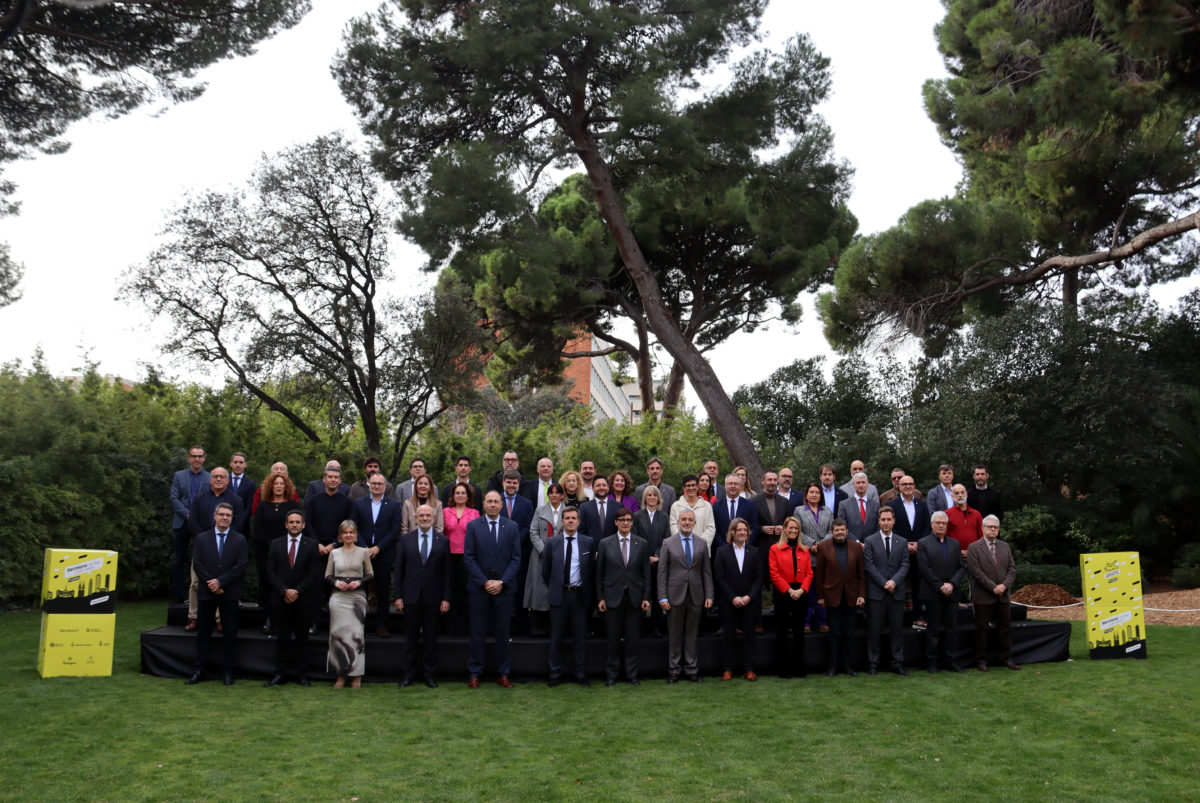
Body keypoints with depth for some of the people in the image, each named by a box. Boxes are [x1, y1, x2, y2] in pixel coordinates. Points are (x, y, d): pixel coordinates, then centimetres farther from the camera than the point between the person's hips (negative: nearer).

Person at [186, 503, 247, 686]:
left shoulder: (239, 540, 3)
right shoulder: (202, 538, 7)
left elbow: (241, 566, -5)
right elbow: (197, 564, 1)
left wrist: (220, 581, -13)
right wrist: (210, 583, -10)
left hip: (229, 594, -1)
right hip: (207, 593, 1)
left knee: (230, 633, 2)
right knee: (203, 633, 6)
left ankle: (229, 671, 9)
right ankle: (200, 670, 13)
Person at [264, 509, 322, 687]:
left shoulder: (311, 545, 3)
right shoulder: (275, 545, 8)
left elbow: (314, 573, -3)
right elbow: (271, 572, 2)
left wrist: (297, 591, -11)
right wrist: (285, 591, -10)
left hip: (303, 600, -1)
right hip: (280, 599, 1)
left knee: (302, 638, 4)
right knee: (282, 638, 4)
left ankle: (302, 674, 9)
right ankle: (280, 673, 9)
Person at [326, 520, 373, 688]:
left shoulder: (363, 552, 5)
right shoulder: (334, 553, 8)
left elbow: (370, 574, 7)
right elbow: (327, 575, 11)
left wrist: (359, 581, -10)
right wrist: (336, 582, -9)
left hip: (358, 595, -1)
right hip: (338, 597, 1)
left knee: (356, 633, -4)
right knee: (339, 633, 0)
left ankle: (356, 675, 3)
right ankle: (341, 675, 7)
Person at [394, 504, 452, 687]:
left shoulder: (443, 541, 3)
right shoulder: (405, 539, 5)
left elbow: (447, 571, 2)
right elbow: (399, 569, 4)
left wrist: (446, 598, -3)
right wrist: (398, 596, -1)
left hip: (432, 597, 0)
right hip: (411, 596, 0)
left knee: (430, 638, 6)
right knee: (410, 638, 7)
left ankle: (430, 675, 15)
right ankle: (408, 674, 16)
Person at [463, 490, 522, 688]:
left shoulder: (512, 527, 5)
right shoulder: (473, 526, 2)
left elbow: (516, 558, 2)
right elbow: (468, 558, -2)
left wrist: (501, 582, -8)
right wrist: (484, 582, -10)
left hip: (504, 588, 1)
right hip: (479, 588, -1)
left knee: (503, 633, 6)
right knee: (477, 632, 3)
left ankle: (503, 673, 15)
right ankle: (474, 673, 13)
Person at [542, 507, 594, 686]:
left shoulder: (588, 543, 2)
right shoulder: (552, 543, 4)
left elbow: (593, 569, 6)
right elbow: (545, 570, 11)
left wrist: (588, 591, 5)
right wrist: (552, 589, 9)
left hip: (580, 595, 0)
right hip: (559, 595, 0)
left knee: (580, 637, 5)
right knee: (556, 637, 6)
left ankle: (581, 675, 14)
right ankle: (555, 674, 15)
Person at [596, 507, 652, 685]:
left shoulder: (642, 544, 5)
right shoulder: (605, 544, 3)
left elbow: (646, 573, 5)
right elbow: (599, 573, 4)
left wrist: (646, 597, 0)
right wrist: (600, 598, -1)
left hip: (634, 597, 1)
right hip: (613, 597, -1)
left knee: (632, 638, 5)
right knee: (613, 638, 3)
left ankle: (632, 674, 16)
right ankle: (611, 675, 14)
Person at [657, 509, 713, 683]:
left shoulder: (702, 543, 9)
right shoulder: (668, 544, 2)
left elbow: (707, 571, 9)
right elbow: (662, 572, 0)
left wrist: (709, 595, 2)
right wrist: (662, 597, -6)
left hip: (696, 596, 2)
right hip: (675, 595, -2)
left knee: (692, 634, 7)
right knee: (674, 635, 4)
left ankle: (691, 670, 15)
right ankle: (674, 670, 12)